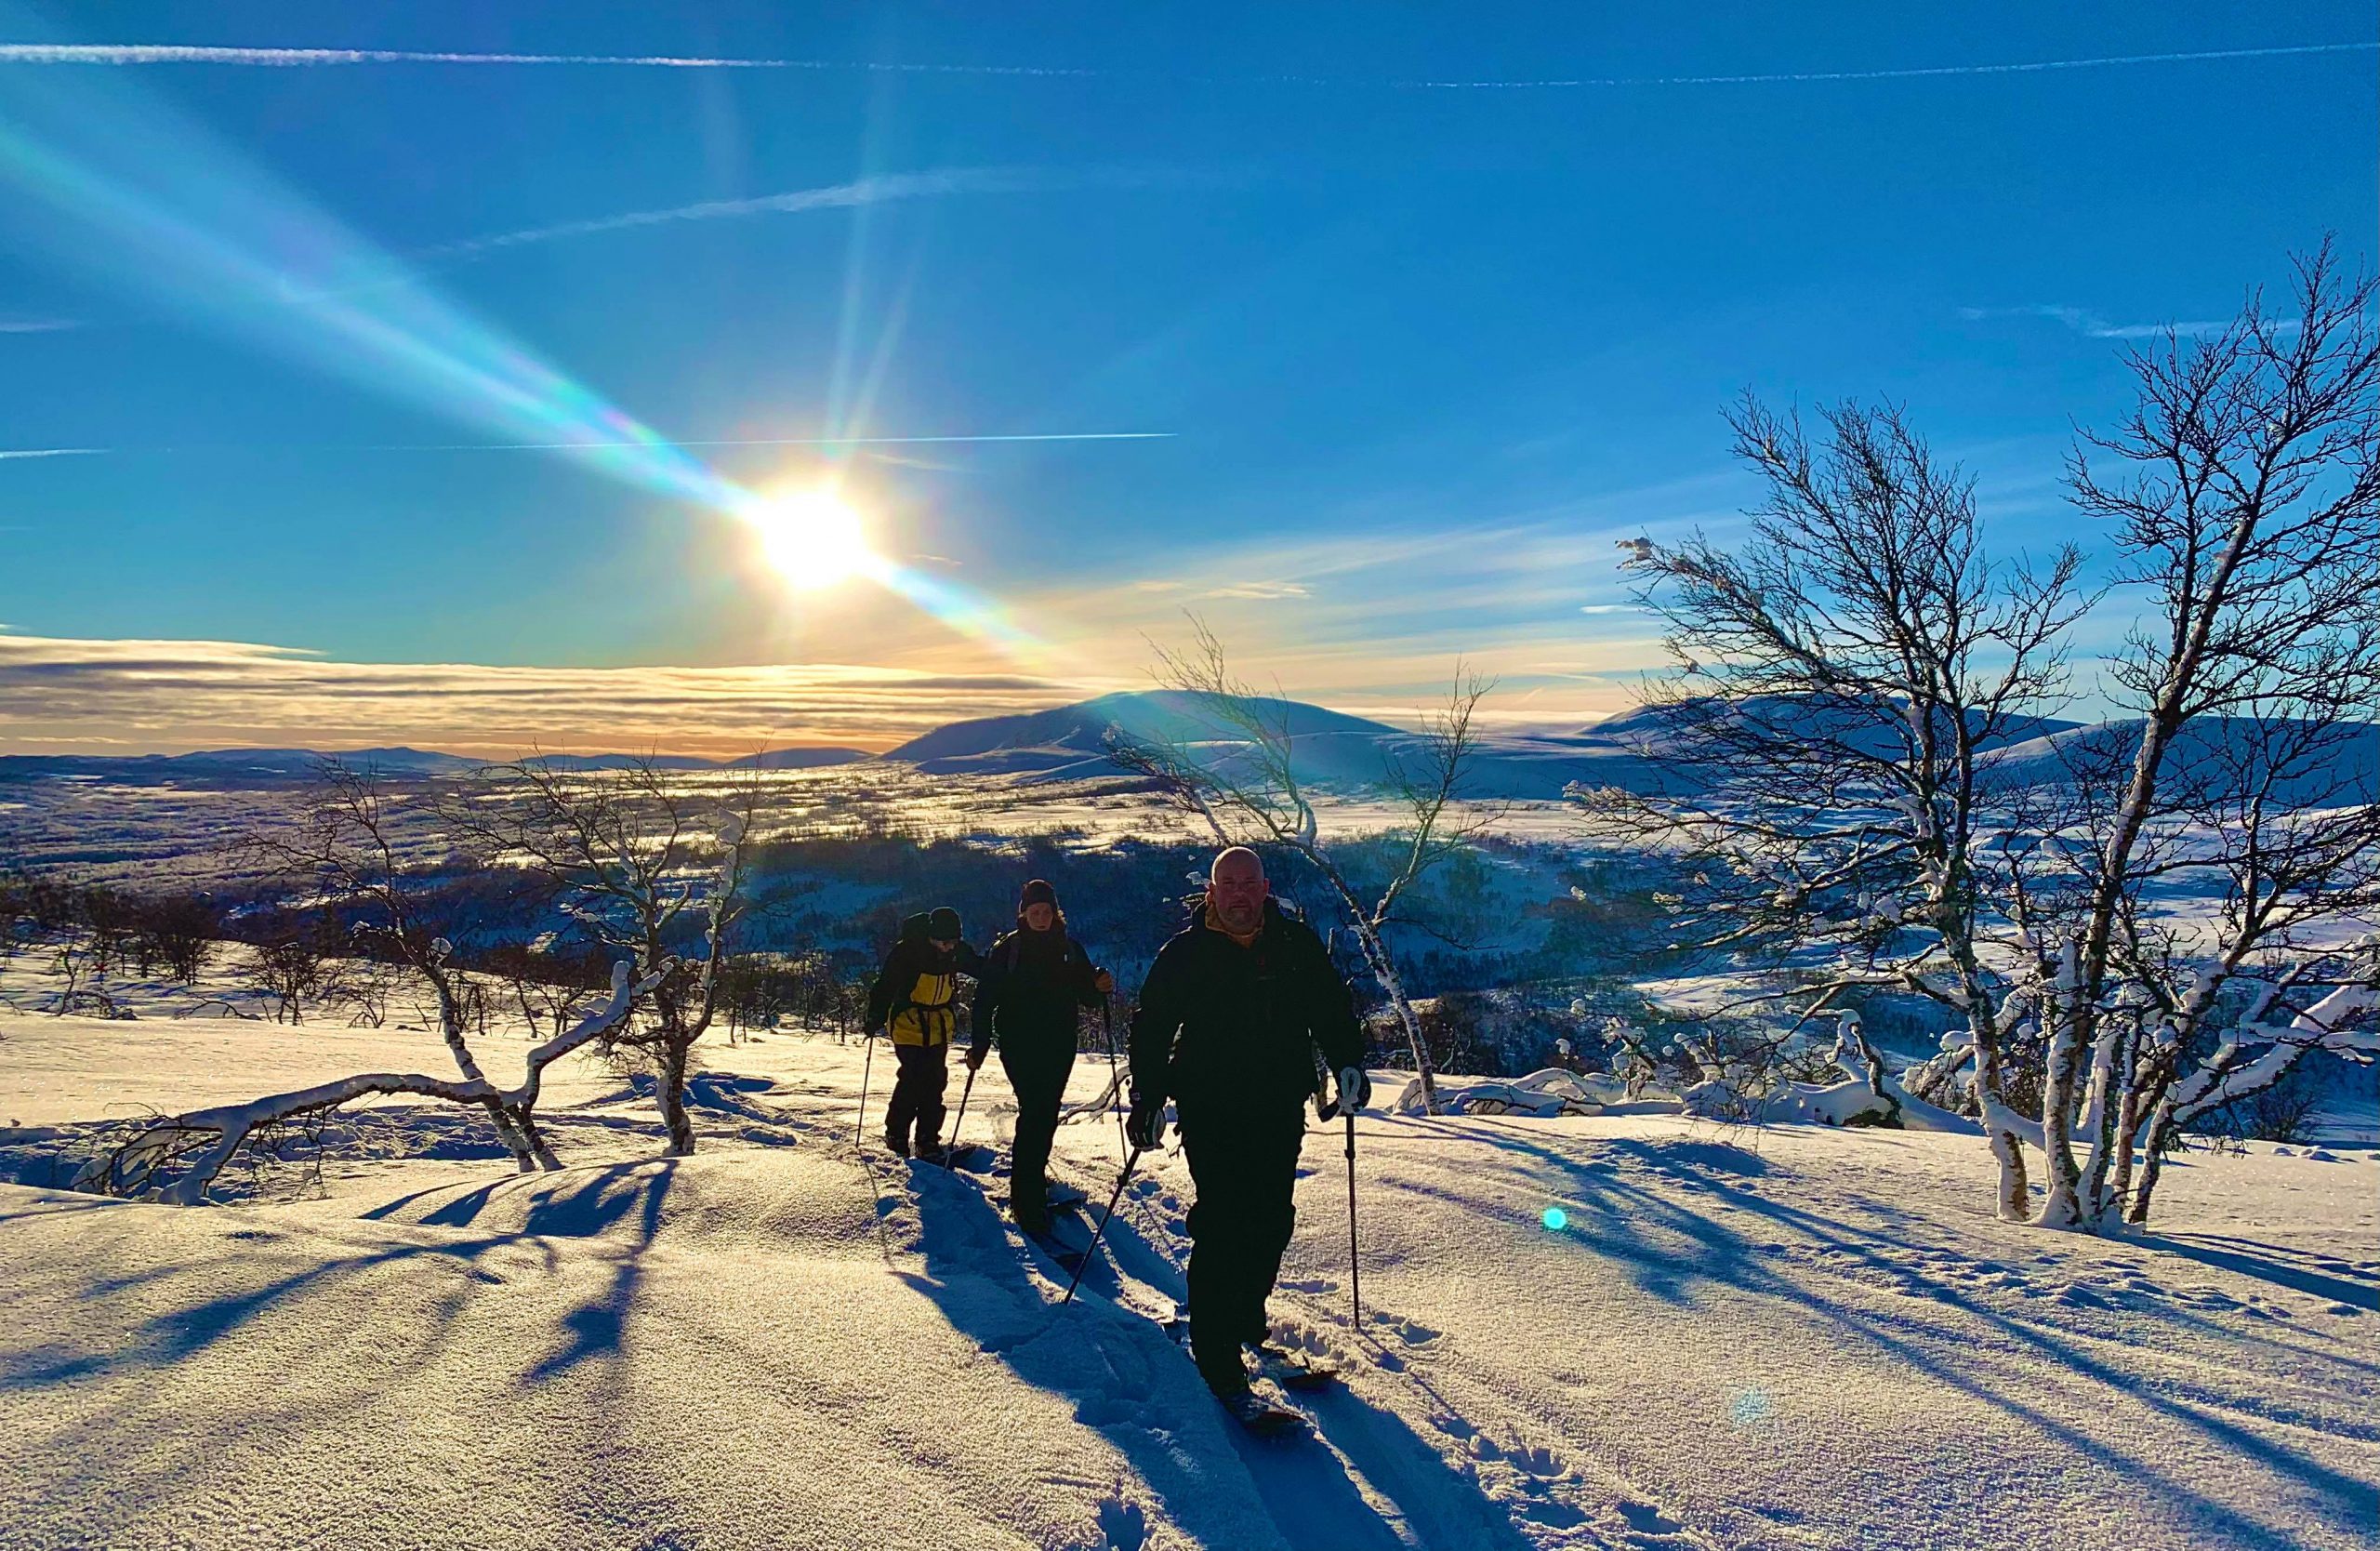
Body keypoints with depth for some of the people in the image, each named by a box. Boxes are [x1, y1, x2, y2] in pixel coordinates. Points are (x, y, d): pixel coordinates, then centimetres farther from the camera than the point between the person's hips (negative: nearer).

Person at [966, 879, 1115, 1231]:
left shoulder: (1070, 949, 6)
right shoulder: (1008, 948, -1)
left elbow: (1086, 996, 9)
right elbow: (985, 998, -2)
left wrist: (1100, 985, -15)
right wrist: (979, 1047, -7)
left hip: (1058, 1046, 4)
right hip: (1019, 1046, -3)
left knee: (1046, 1114, 10)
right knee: (1034, 1112, -14)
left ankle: (1031, 1177, 30)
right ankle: (1027, 1200, -11)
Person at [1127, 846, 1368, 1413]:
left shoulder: (1297, 945, 3)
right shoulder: (1184, 954, -2)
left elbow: (1332, 1007, 13)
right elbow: (1151, 1027, 2)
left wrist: (1348, 1064, 1)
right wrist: (1147, 1101, -3)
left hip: (1280, 1111, 4)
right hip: (1210, 1114, -3)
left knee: (1272, 1223, 10)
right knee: (1223, 1228, -9)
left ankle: (1245, 1322, 32)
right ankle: (1219, 1361, 0)